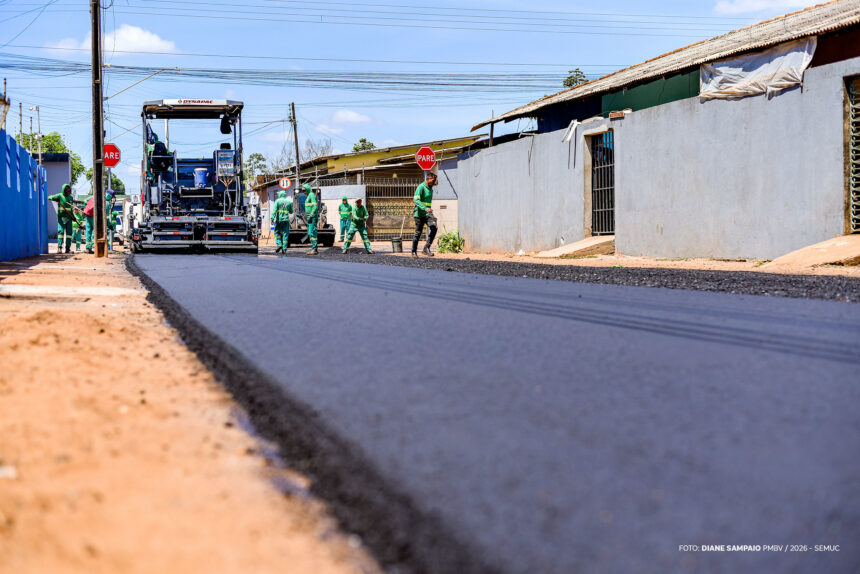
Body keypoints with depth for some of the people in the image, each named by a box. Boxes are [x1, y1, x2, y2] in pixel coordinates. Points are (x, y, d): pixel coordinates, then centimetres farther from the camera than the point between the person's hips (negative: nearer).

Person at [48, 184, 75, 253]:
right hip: (61, 217, -5)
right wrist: (54, 198, -34)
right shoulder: (60, 196, -3)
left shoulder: (70, 197, 13)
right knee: (61, 231, -12)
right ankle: (59, 247, -14)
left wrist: (73, 216, 14)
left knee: (69, 232, 1)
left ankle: (68, 248, 4)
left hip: (69, 218, 5)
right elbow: (49, 197, -13)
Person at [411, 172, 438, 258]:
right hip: (420, 213, -6)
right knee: (418, 233, 0)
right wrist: (425, 208, -34)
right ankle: (414, 252, 13)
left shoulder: (430, 189, 16)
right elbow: (416, 200, -23)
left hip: (427, 214, 6)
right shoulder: (421, 187, -10)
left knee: (433, 228, -17)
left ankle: (427, 248, -14)